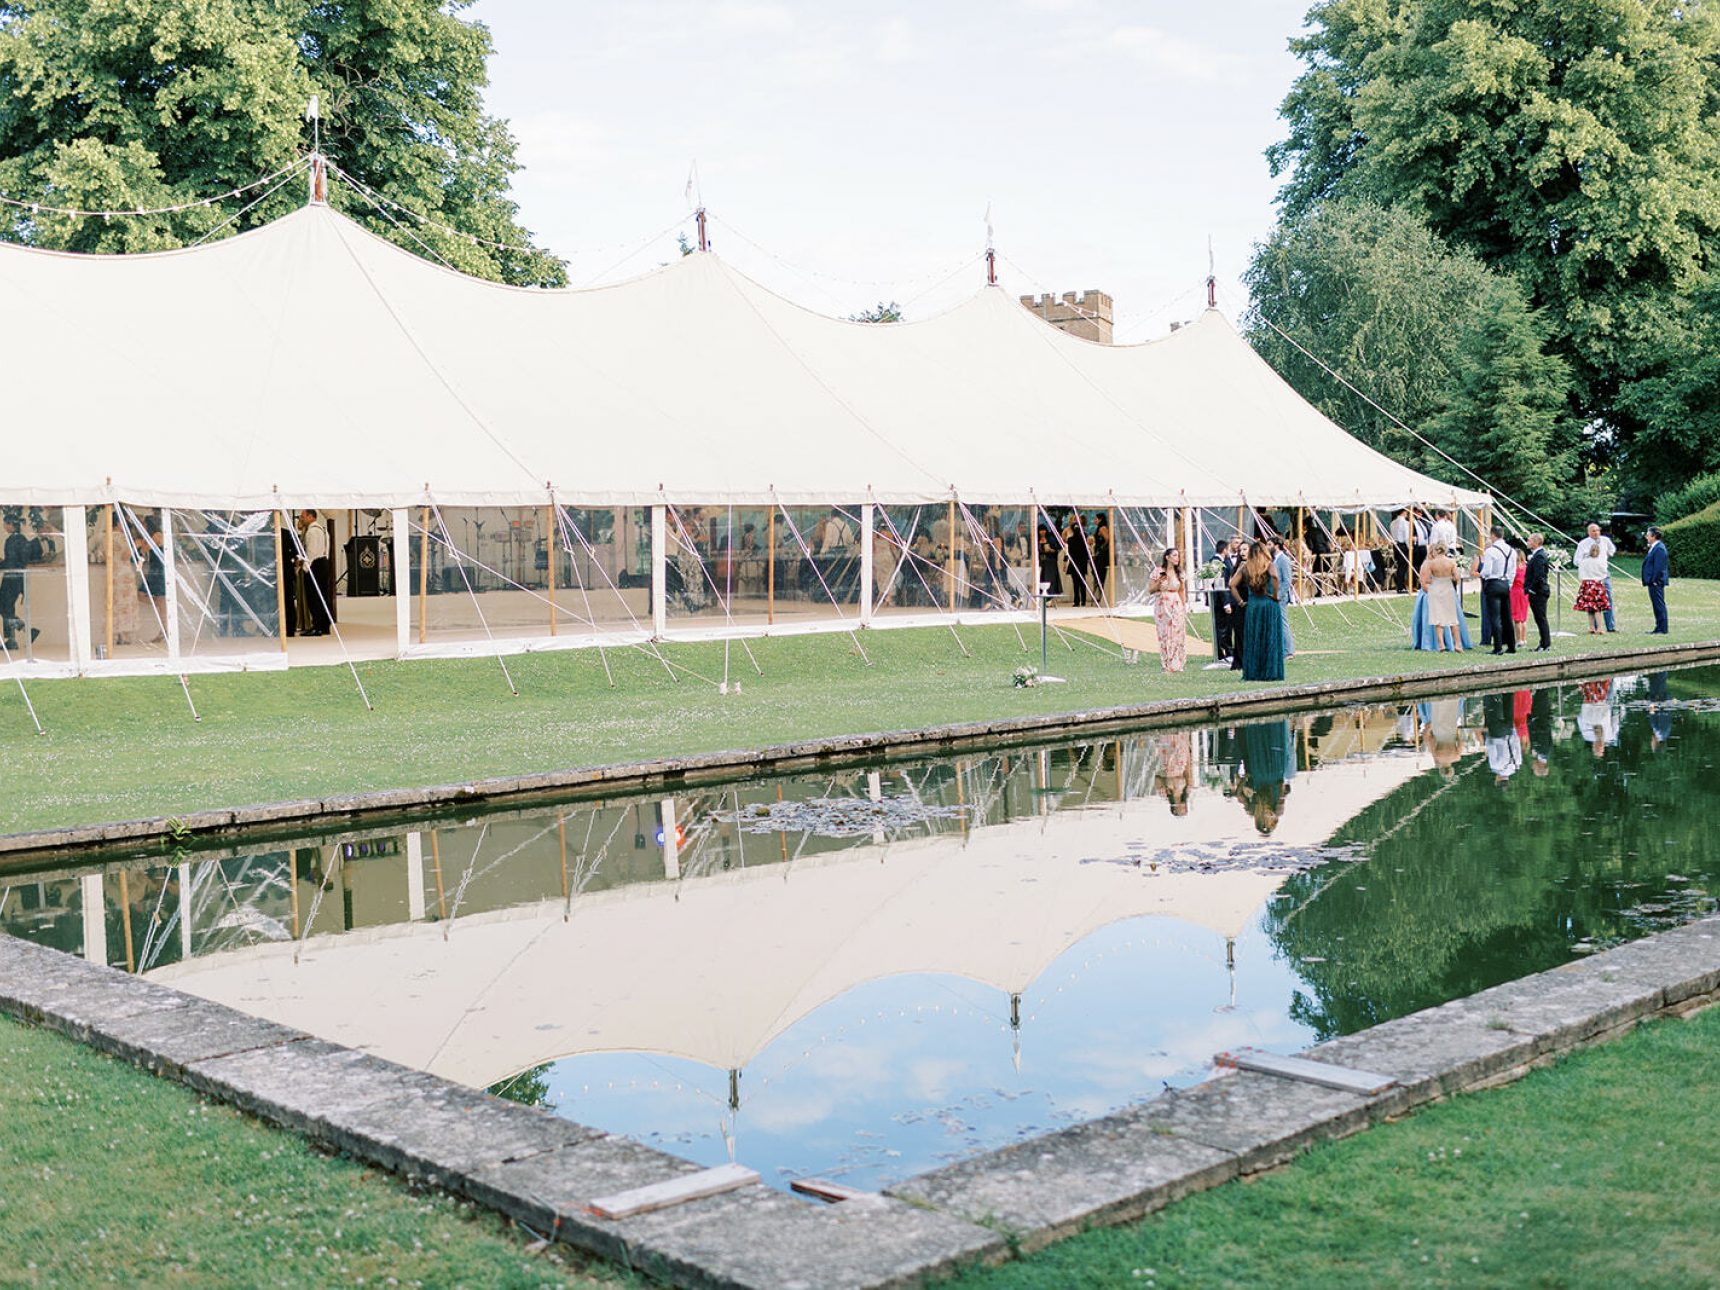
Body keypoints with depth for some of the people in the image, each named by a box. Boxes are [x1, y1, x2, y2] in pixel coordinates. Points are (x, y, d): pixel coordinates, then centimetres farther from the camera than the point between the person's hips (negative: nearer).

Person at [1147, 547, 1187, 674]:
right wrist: (1159, 581, -17)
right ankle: (1167, 665, 2)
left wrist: (1184, 607, 11)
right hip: (1162, 606, -3)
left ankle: (1176, 664, 6)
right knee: (1165, 634, -4)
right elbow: (1150, 589, -1)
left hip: (1177, 606, 3)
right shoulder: (1158, 571, -3)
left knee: (1178, 634, -1)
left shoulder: (1179, 573, 9)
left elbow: (1182, 591, 15)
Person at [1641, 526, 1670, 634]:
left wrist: (1654, 580, -20)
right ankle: (1659, 628, 18)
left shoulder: (1659, 549, -16)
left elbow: (1658, 567, -20)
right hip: (1653, 582, 11)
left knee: (1659, 605, -7)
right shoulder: (1654, 547, 16)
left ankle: (1662, 629, -5)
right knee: (1657, 605, 13)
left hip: (1656, 582, -11)